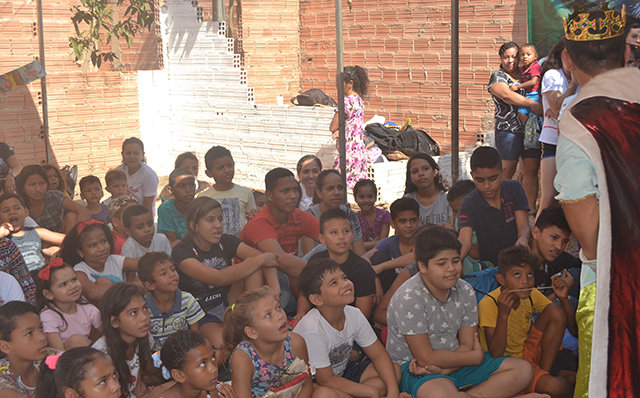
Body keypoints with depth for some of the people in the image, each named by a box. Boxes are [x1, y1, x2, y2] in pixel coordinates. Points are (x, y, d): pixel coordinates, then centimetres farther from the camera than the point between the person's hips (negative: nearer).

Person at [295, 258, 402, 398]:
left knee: (395, 372, -6)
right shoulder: (312, 329, -31)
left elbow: (378, 355, -2)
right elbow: (327, 380, -25)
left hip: (342, 372, 8)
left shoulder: (354, 315, -11)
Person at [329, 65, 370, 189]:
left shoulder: (348, 101, -15)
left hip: (349, 152, -9)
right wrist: (338, 130, -4)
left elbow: (332, 127, -10)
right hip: (361, 151, 9)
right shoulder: (359, 100, 14)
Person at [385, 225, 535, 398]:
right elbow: (426, 357, -18)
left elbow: (467, 346, 3)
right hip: (413, 368, -7)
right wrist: (476, 356, -7)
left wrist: (442, 368, -19)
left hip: (453, 362, 7)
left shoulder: (466, 291, 1)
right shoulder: (408, 298, -19)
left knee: (522, 370, -5)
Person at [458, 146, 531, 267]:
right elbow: (464, 241, -22)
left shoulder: (514, 188, -2)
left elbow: (524, 227, -9)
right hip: (489, 264, 0)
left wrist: (522, 240, -36)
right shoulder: (470, 203, -9)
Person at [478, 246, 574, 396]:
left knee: (556, 312, -11)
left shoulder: (532, 295, -4)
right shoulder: (488, 304, -23)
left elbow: (569, 321, 4)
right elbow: (496, 354, -27)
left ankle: (544, 371, -2)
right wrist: (503, 314, -37)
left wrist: (563, 298, -16)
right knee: (559, 387, -30)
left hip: (527, 353, 7)